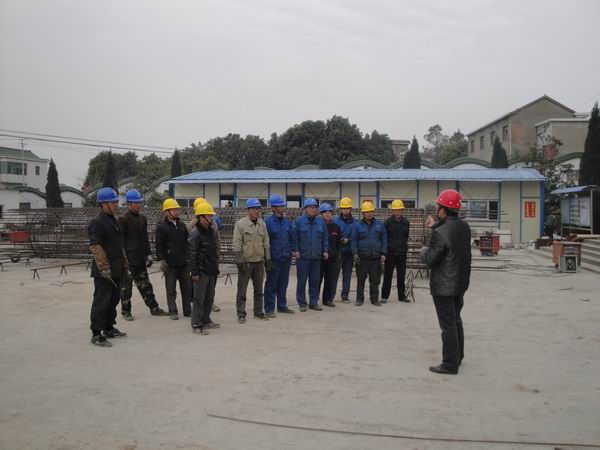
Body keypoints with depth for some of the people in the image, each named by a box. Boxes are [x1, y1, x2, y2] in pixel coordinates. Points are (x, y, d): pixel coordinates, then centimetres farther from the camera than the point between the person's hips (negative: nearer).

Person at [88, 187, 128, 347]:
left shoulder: (113, 221, 16)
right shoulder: (97, 223, -15)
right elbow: (95, 247, -21)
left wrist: (124, 263, 21)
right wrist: (104, 268, -23)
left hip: (116, 270, 9)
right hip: (104, 272, -9)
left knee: (114, 299, 17)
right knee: (101, 302, -3)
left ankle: (109, 328, 30)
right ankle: (96, 334, 5)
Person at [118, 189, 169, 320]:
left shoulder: (142, 218, 10)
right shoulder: (123, 220, -12)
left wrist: (148, 255, 11)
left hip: (140, 259, 7)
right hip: (128, 260, -6)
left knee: (145, 285, 13)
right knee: (126, 286, 5)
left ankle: (154, 308, 20)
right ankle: (125, 311, 17)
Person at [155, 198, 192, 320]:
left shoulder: (182, 225, 12)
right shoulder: (161, 227, -5)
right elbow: (159, 246, -7)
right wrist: (161, 261, -13)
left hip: (184, 262, 5)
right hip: (170, 263, -5)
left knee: (187, 287, 8)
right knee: (171, 289, 3)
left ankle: (188, 310, 18)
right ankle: (173, 311, 12)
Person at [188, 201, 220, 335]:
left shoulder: (212, 231, 11)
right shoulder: (195, 234, -15)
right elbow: (191, 255, -16)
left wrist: (216, 267, 19)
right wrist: (194, 272, -17)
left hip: (211, 271, 8)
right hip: (201, 271, -8)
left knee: (209, 297, 16)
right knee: (199, 298, -1)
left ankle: (206, 320, 28)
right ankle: (196, 325, 7)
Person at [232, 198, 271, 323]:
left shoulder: (262, 223, 7)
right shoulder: (240, 224, -9)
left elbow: (266, 242, 12)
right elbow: (237, 244, -11)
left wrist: (268, 259, 8)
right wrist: (239, 261, -16)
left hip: (259, 261, 5)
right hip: (246, 262, -5)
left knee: (259, 289, 14)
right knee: (242, 290, 1)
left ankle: (258, 312, 25)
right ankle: (241, 314, 10)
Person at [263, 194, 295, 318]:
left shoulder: (286, 221, 8)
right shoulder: (268, 222, -11)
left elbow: (291, 237, 16)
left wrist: (291, 251, 7)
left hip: (286, 258, 6)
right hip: (274, 259, -6)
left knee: (283, 283, 15)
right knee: (271, 284, 2)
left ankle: (282, 306, 26)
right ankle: (269, 309, 10)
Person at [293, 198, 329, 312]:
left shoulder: (320, 222, 9)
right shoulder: (299, 221, -2)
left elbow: (325, 238, 12)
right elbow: (294, 237, -3)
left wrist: (325, 250, 5)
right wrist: (295, 250, -10)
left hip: (316, 256, 3)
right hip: (302, 256, -3)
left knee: (315, 281, 9)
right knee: (302, 281, 3)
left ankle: (313, 302, 19)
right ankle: (302, 303, 12)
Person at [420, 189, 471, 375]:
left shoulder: (440, 233, -24)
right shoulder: (464, 226, 1)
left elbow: (430, 260, -19)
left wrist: (424, 251, 1)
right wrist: (435, 226, 21)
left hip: (444, 286, -8)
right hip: (460, 283, 8)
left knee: (448, 325, 0)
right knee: (456, 320, 22)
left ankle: (450, 364, 9)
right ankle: (457, 357, 35)